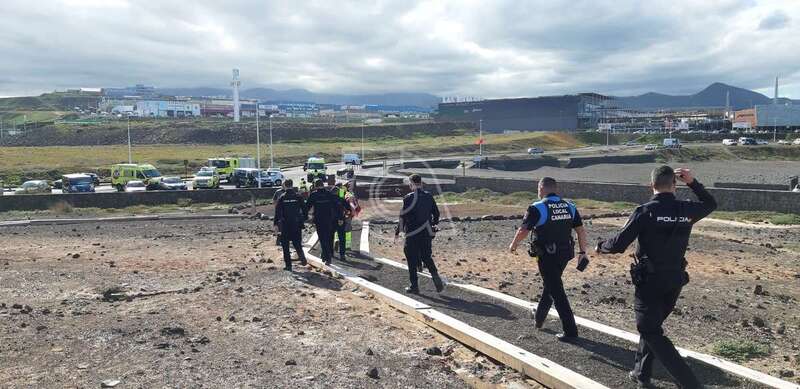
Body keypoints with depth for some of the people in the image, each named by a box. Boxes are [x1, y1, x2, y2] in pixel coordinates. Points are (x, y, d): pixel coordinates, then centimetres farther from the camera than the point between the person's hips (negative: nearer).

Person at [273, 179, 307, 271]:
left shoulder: (281, 198, -5)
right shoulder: (298, 196, 1)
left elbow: (277, 212, -6)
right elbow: (304, 209, 3)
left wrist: (276, 223, -2)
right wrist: (304, 218, 13)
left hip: (285, 224, -2)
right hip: (297, 224, 2)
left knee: (285, 245, 7)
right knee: (297, 243, 15)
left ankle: (288, 265, 5)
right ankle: (302, 256, -12)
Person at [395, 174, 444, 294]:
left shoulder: (409, 198, -11)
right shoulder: (429, 196, 5)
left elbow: (403, 216, -8)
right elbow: (436, 213, 12)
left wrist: (397, 231, 1)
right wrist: (433, 225, 26)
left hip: (412, 234, -5)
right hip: (427, 233, 5)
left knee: (412, 260, 5)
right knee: (427, 257, 16)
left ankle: (414, 286, 9)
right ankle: (435, 275, -6)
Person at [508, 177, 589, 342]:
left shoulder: (537, 208, -13)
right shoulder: (570, 207, 4)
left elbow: (523, 231, -13)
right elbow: (581, 230, 4)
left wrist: (513, 245, 4)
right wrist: (583, 252, 9)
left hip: (547, 256, -6)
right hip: (565, 254, 7)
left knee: (557, 293, 0)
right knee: (550, 285, 24)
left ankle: (570, 330, 2)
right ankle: (538, 318, 39)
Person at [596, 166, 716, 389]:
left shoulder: (645, 211, -16)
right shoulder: (687, 210, -2)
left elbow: (619, 245, -15)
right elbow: (711, 204, 22)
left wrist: (601, 247, 5)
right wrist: (692, 182, 14)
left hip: (649, 280, -6)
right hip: (675, 281, 6)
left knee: (650, 331, 1)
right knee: (652, 325, 22)